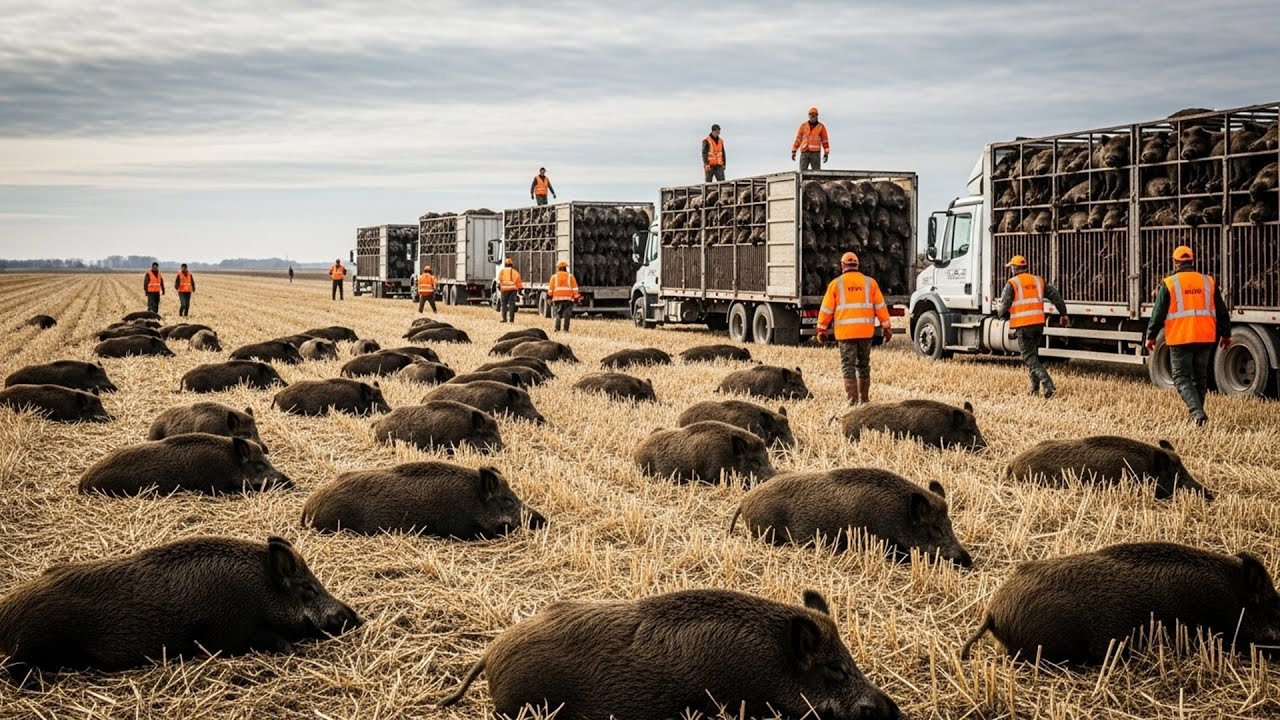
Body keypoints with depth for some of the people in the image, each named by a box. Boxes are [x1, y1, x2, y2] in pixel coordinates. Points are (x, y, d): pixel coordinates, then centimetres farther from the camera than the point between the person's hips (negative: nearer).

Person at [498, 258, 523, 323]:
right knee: (512, 304, 2)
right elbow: (519, 280, 9)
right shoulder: (515, 272, 15)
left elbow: (500, 279, -2)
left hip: (505, 289, -1)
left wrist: (499, 285, -8)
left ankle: (504, 318, -2)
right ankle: (511, 319, -1)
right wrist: (520, 288, 10)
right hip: (513, 289, 1)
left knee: (504, 304, 4)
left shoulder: (502, 271, 11)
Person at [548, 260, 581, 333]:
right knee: (567, 315, 1)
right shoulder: (570, 276, 7)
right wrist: (576, 297, 1)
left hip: (557, 298, 0)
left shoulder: (554, 277, 7)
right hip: (568, 297, 0)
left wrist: (550, 297, 12)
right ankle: (566, 329, -6)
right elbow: (575, 288, 0)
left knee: (557, 314, 5)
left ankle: (557, 329, -3)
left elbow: (550, 289, 3)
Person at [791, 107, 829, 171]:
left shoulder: (821, 127, 5)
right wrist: (793, 152, 8)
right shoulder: (803, 126, 10)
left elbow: (825, 141, 6)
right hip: (804, 153, 1)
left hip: (815, 153, -1)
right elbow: (798, 139, 12)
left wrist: (826, 154, -1)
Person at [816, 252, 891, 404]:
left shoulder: (836, 283, 2)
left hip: (845, 332, -2)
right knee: (863, 365, 14)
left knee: (848, 366, 0)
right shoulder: (870, 282, 8)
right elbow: (880, 306, 7)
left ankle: (852, 400, -8)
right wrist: (886, 327, 11)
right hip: (866, 331, 3)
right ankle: (864, 399, 20)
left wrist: (821, 329, 10)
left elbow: (827, 309, 2)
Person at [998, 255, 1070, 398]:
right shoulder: (1038, 281, 12)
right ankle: (1035, 389, 19)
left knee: (1030, 358, -4)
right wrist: (1063, 314, 15)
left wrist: (1004, 315, 12)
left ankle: (1049, 386, -19)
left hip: (1023, 325, -6)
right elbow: (1055, 295, 9)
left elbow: (1004, 305, -10)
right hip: (1038, 323, 6)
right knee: (1033, 354, 20)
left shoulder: (1012, 284, -5)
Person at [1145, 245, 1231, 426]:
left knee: (1182, 377, 0)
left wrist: (1151, 336, 6)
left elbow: (1158, 313, -4)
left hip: (1180, 338, -4)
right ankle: (1196, 410, 26)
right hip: (1205, 337, 4)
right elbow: (1221, 312, 12)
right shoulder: (1208, 282, 7)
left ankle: (1196, 412, -18)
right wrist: (1226, 334, 23)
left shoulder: (1169, 284, -5)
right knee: (1200, 376, 18)